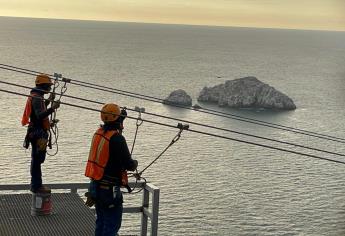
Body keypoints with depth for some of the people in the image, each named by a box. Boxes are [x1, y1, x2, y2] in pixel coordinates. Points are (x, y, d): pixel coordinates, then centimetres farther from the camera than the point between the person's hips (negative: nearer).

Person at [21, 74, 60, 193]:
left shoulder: (35, 96, 13)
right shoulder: (37, 98, -19)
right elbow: (40, 115, -32)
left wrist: (48, 101, 32)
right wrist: (52, 108, -42)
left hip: (36, 132, 11)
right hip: (38, 133, -11)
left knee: (37, 159, 17)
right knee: (37, 160, -6)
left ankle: (36, 184, 27)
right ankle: (36, 186, -2)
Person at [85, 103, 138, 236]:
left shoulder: (99, 133, 5)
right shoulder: (117, 138, -19)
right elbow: (128, 164, -17)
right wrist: (134, 164, 5)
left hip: (96, 185, 8)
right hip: (110, 189, -8)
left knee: (101, 221, 18)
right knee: (113, 223, -2)